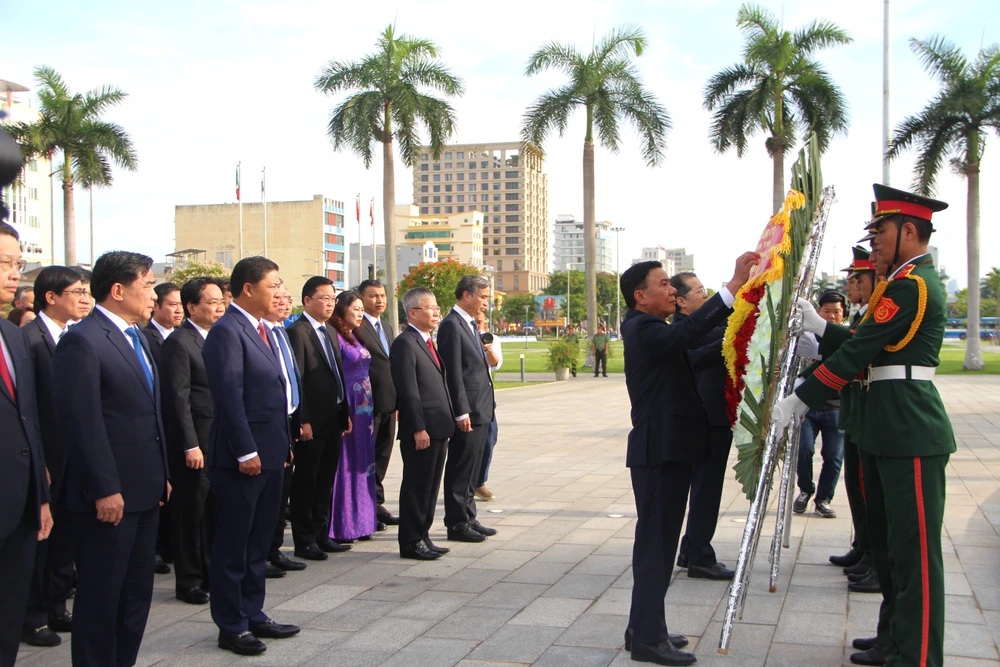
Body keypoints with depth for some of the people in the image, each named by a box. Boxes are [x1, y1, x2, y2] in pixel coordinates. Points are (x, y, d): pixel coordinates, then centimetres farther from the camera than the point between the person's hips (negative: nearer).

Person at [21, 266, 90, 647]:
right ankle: (32, 617, 19)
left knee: (64, 536, 16)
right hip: (45, 459, -7)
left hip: (74, 455, 7)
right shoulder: (28, 338, -13)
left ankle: (56, 608, 29)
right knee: (36, 537, 5)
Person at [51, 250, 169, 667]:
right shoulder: (83, 341, -14)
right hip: (109, 496, -9)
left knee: (137, 594, 16)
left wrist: (162, 474, 16)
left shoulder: (135, 337, 15)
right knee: (100, 597, 3)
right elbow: (81, 421, -19)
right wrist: (105, 489, -20)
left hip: (145, 492, 9)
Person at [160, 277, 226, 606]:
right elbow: (178, 397, -15)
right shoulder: (179, 342, -11)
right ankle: (188, 581, 15)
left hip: (219, 441, 7)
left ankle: (209, 574, 26)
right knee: (190, 513, 3)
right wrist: (191, 445, -18)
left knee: (213, 511, 14)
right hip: (194, 444, -7)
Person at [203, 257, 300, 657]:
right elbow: (228, 396, -20)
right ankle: (231, 627, 14)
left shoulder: (261, 330, 15)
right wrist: (246, 452, -21)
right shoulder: (227, 332, -15)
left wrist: (283, 444, 15)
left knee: (258, 544, 18)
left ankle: (253, 615, 30)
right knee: (232, 546, 3)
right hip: (241, 458, -9)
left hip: (269, 454, 9)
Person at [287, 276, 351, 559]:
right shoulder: (297, 332, -12)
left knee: (325, 482, 15)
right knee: (305, 482, 3)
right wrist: (303, 421, -19)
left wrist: (346, 413, 13)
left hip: (334, 419, 8)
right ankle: (304, 541, 12)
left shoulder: (329, 331, 15)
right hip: (312, 421, -8)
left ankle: (321, 534, 25)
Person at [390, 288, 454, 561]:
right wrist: (419, 429, -21)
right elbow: (408, 391, -18)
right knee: (416, 487, -1)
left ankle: (422, 537, 23)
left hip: (438, 429, 9)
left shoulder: (427, 342, 18)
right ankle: (411, 543, 8)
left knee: (430, 487, 14)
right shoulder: (405, 344, -13)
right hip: (420, 431, -9)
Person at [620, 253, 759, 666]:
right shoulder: (643, 330, -15)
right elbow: (688, 331, -33)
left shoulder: (650, 329, 18)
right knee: (656, 542, -6)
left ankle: (644, 628, 24)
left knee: (659, 540, 15)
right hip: (659, 451, -11)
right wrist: (734, 286, -36)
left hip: (669, 450, 11)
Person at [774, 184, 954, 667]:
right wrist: (817, 326, 8)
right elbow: (866, 345, 16)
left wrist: (799, 402, -15)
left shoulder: (911, 285, -15)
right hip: (888, 428, 11)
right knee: (887, 541, 17)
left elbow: (858, 352, -18)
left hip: (910, 430, -11)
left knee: (914, 548, -4)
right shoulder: (910, 281, 18)